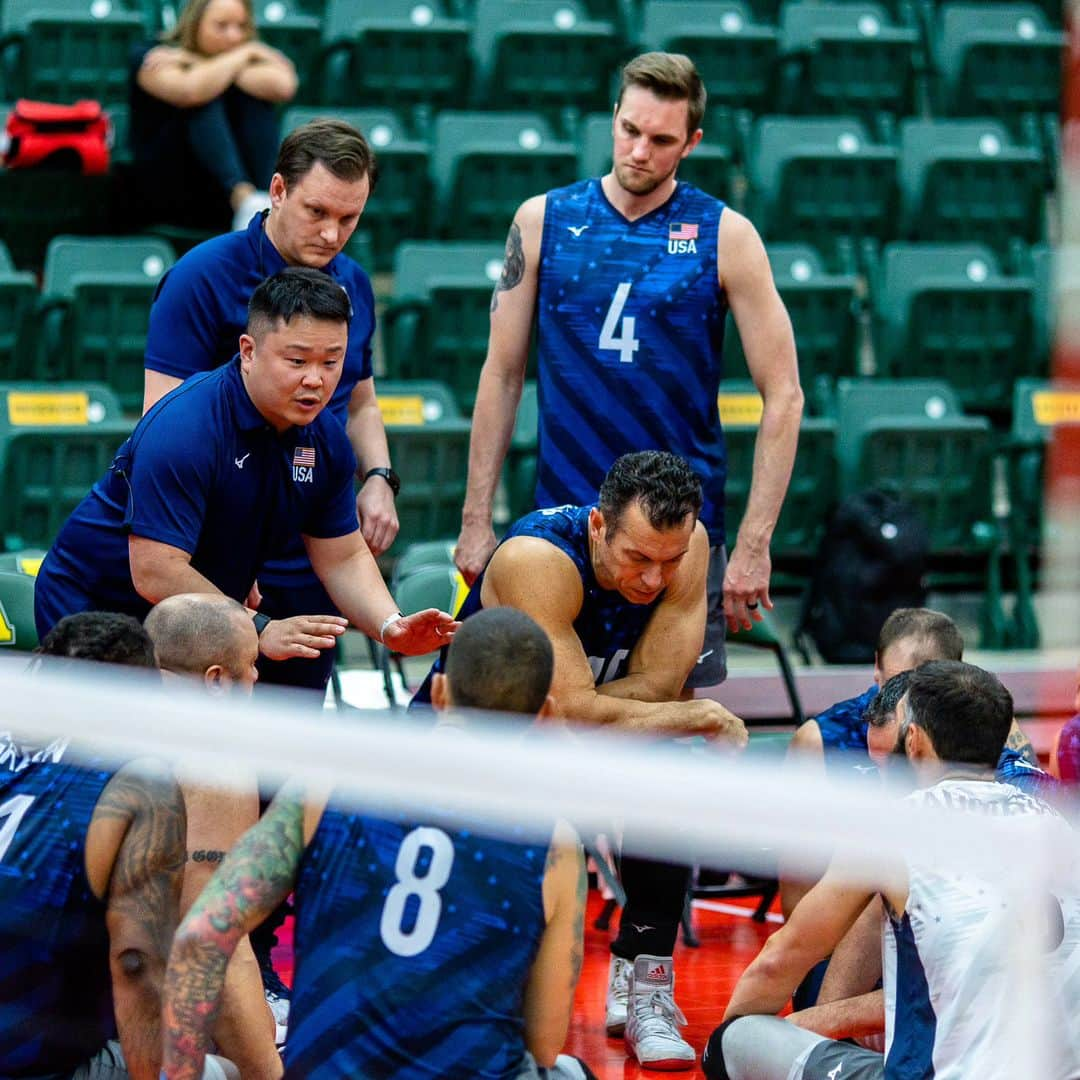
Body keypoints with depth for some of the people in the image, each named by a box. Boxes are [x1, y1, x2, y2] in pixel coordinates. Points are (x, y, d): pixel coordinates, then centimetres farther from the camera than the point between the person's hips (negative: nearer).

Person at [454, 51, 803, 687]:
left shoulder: (724, 236, -1)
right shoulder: (543, 221, 4)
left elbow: (783, 395, -3)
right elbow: (503, 375, 9)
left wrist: (754, 544, -10)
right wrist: (477, 520, 3)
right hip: (561, 518, 1)